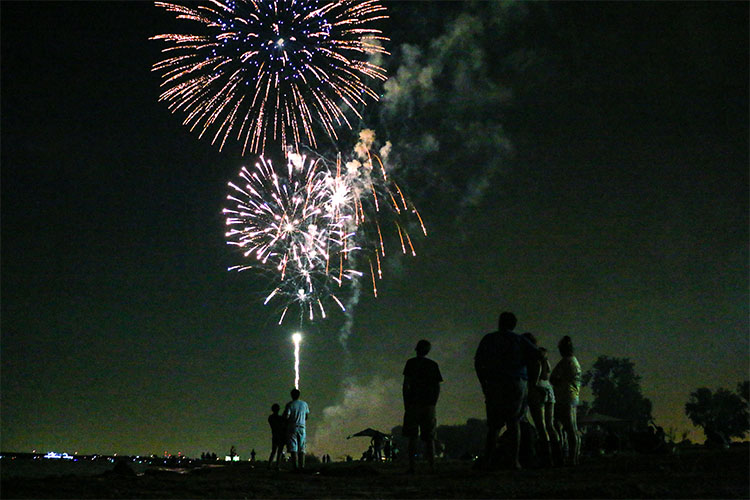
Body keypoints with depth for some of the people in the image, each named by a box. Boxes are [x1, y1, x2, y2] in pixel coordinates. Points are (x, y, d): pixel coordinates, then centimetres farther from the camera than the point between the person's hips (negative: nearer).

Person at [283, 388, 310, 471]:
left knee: (293, 448, -5)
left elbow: (286, 416, -15)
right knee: (301, 448, 7)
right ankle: (302, 466, 1)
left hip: (292, 428, -4)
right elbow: (307, 416, 16)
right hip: (302, 428, 4)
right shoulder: (304, 404, 8)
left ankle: (295, 466, -12)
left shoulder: (289, 404, -5)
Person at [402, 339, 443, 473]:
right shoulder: (433, 365, 12)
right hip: (429, 405, 3)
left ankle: (412, 466, -7)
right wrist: (433, 404, 14)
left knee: (412, 437, -2)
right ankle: (432, 466, -2)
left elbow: (406, 385, -5)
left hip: (414, 403, -3)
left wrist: (406, 404, -1)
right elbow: (437, 388, 9)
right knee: (429, 437, 5)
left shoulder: (411, 362, 2)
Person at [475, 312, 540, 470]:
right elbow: (537, 355, -3)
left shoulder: (489, 339, 10)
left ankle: (487, 460, -4)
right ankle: (514, 460, -3)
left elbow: (478, 363, 5)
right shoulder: (519, 340, 9)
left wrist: (483, 384, 11)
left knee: (494, 424, 5)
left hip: (494, 385, 1)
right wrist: (521, 361, 14)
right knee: (514, 423, 4)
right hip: (517, 384, 0)